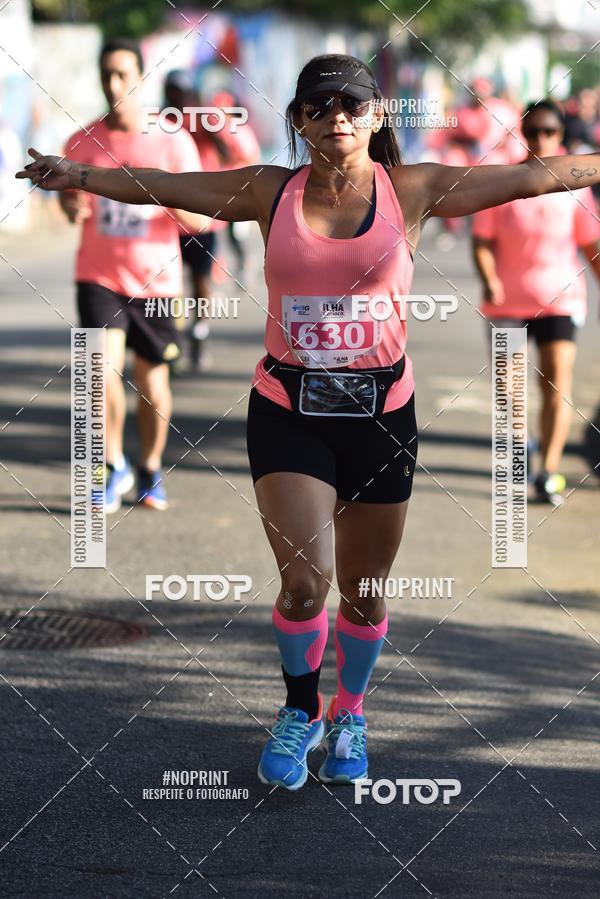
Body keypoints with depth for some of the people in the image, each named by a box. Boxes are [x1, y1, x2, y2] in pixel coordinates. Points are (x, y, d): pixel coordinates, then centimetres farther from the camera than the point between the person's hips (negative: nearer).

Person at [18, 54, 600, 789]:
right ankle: (300, 712, 12)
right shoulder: (271, 193, 1)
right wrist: (78, 174, -4)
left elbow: (531, 176, -4)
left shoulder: (412, 190, -2)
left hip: (381, 411, 1)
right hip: (288, 411, -1)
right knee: (305, 577, -13)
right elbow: (159, 186, 3)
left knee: (363, 590, 9)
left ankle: (349, 716, 34)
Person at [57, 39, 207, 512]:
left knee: (152, 379, 9)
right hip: (99, 276, 0)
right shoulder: (81, 143, -1)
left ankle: (151, 471, 30)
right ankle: (114, 467, 3)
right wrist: (72, 206, -10)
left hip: (155, 278, 0)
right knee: (103, 367, -16)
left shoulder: (173, 143, -7)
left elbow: (199, 220, -6)